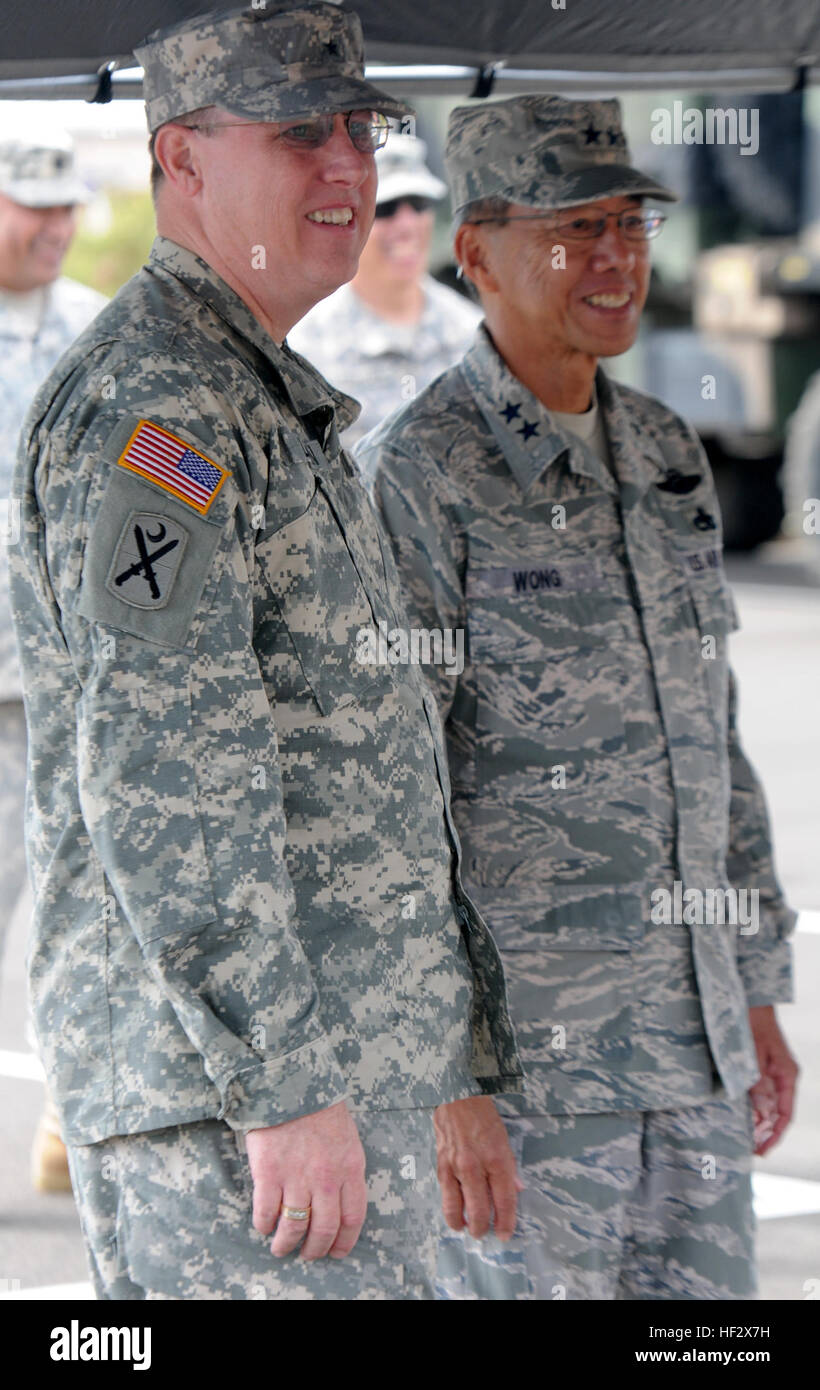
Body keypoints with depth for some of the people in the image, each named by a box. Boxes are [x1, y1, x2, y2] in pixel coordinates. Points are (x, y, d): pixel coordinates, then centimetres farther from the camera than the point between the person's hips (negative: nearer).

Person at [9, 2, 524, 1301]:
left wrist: (464, 1074, 24)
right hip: (221, 1093, -10)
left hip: (339, 1080, 10)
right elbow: (161, 768, -22)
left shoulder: (277, 415, 22)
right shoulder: (150, 404, -12)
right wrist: (290, 1088, -26)